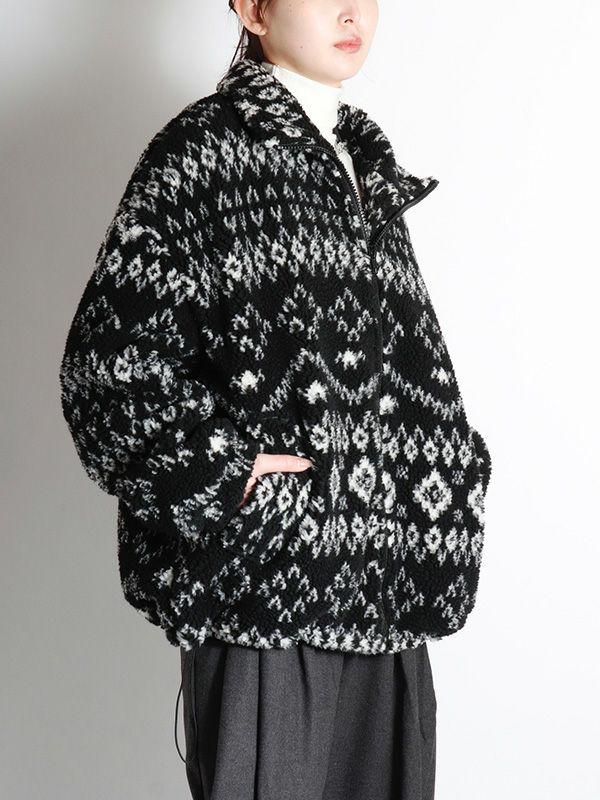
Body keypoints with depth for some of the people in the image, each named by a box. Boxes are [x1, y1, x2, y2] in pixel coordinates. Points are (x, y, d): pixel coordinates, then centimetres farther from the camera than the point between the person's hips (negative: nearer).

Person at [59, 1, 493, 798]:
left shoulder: (364, 156, 16)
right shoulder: (205, 151, -6)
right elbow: (109, 362, -13)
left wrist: (446, 476, 10)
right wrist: (226, 478, -14)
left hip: (385, 576, 7)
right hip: (271, 569, -7)